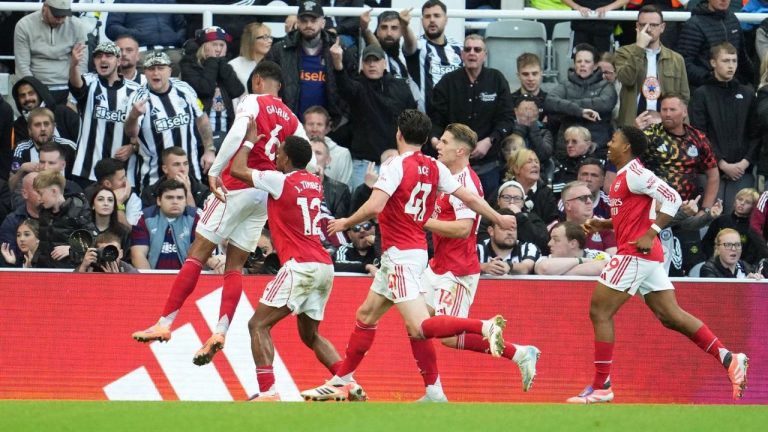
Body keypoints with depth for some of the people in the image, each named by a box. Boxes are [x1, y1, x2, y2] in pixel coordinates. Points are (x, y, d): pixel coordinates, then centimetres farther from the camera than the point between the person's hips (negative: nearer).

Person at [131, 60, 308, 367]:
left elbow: (237, 134, -20)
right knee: (235, 265, 8)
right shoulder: (291, 119, 15)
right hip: (267, 193, 6)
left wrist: (215, 171, -21)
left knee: (197, 253, -4)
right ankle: (220, 332, -7)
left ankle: (165, 323, -9)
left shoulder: (253, 102, -2)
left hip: (238, 184, -6)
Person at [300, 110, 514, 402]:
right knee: (366, 316, 17)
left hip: (401, 254, -9)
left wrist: (345, 223, -6)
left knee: (418, 328, -17)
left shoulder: (398, 165, -14)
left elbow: (374, 207, -23)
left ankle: (484, 327, -29)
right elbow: (469, 198, 8)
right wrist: (499, 219, 22)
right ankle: (342, 382, 24)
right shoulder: (434, 168, 6)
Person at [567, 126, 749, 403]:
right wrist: (602, 224, 16)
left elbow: (672, 199, -19)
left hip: (635, 253, -10)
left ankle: (601, 386, -3)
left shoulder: (633, 173, -11)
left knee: (600, 312, -5)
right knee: (670, 315, 4)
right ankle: (728, 359, -3)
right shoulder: (625, 175, 19)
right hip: (648, 256, 10)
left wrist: (649, 235, -23)